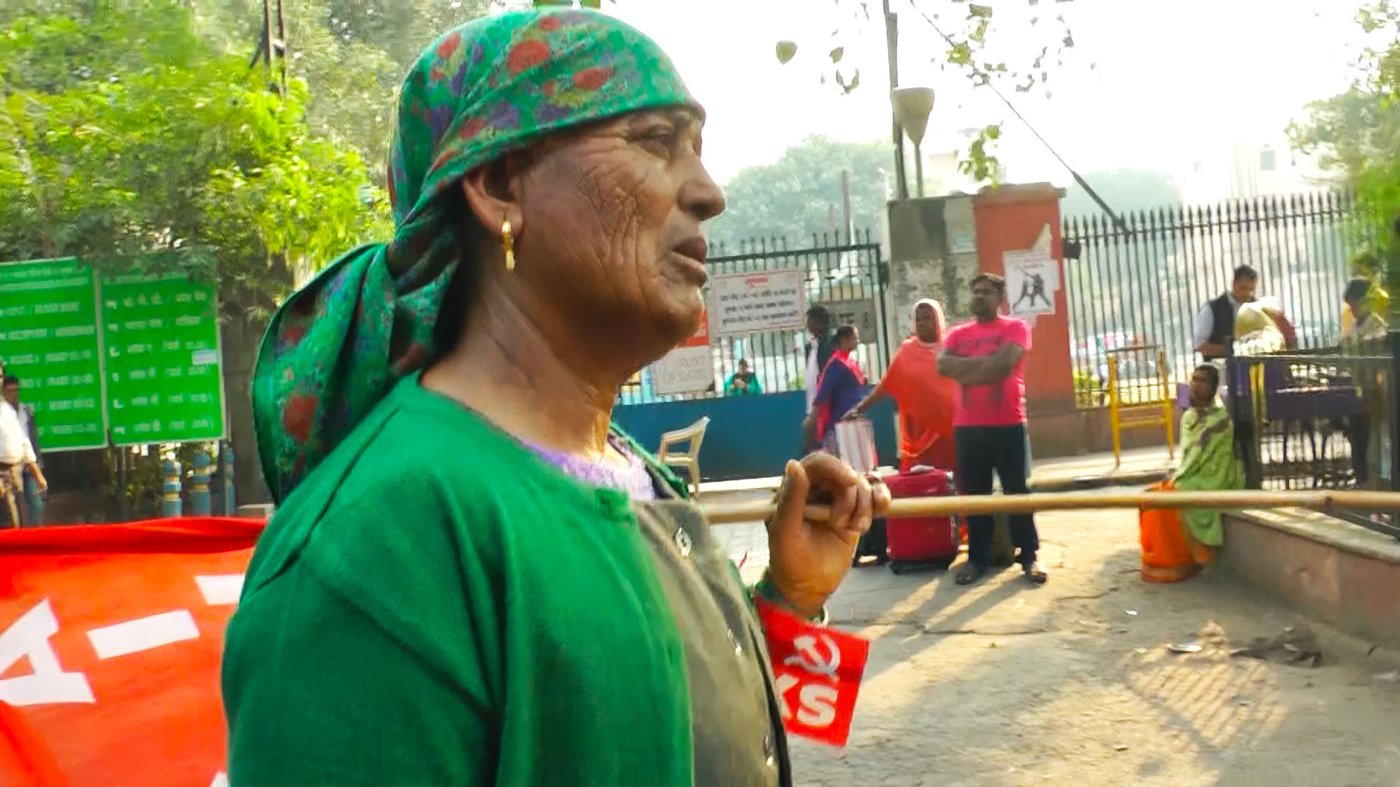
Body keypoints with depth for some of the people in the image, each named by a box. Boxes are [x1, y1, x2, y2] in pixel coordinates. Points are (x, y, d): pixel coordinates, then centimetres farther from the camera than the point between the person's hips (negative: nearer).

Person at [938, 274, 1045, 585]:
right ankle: (978, 557, 12)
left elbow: (1005, 363, -15)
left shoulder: (1015, 328, 2)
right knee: (974, 494, 6)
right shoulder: (958, 333, 12)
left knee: (1017, 491, 1)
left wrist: (965, 368, -7)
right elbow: (943, 365, -4)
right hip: (967, 426, 3)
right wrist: (986, 361, -12)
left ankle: (1029, 556, 7)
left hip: (1008, 424, -3)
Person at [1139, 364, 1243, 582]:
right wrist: (1177, 478, 0)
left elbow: (1199, 455, -18)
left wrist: (1176, 481, -14)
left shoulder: (1219, 419, -16)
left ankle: (1178, 563, -14)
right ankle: (1157, 559, -1)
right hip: (1192, 479, 8)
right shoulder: (1188, 416, 11)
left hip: (1211, 482, -8)